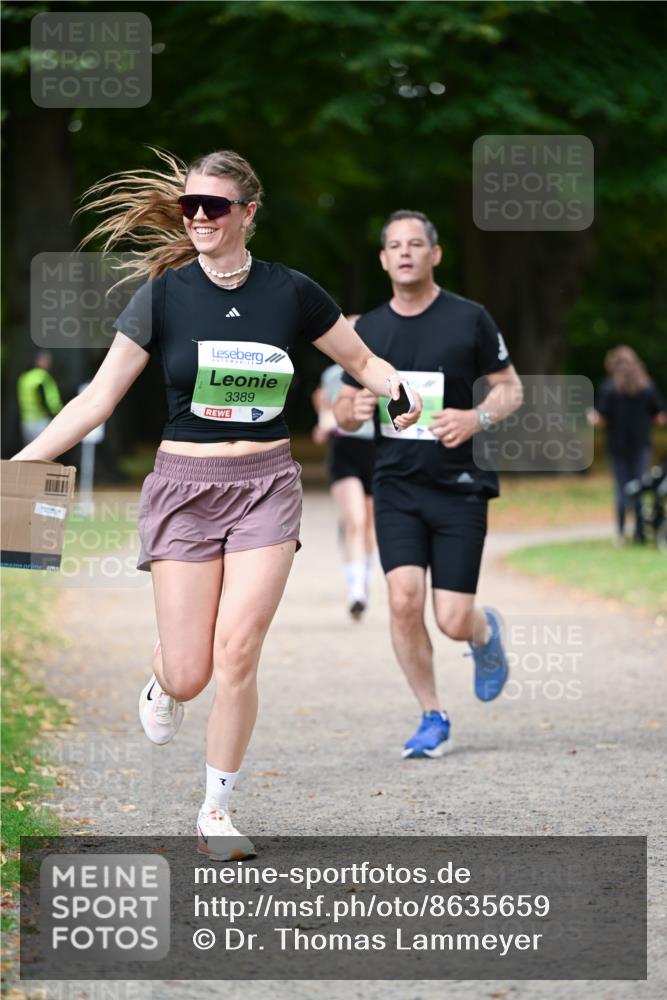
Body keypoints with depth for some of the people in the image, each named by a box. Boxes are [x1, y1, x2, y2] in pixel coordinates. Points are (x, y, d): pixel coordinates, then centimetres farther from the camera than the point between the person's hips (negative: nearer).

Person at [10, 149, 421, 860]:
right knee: (189, 673, -4)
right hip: (185, 487, 0)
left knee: (236, 652, -10)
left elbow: (362, 360, 15)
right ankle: (162, 683, 36)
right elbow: (99, 397, -3)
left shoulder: (290, 293, 0)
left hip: (266, 487, 1)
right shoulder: (164, 294, -4)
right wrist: (22, 462, -10)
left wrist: (401, 390, -4)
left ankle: (217, 809, 6)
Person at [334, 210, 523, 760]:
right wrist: (354, 410, -10)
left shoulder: (469, 319, -3)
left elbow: (511, 388, 4)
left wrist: (477, 418, -17)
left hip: (459, 486, -2)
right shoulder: (368, 329, 7)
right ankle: (433, 719, 3)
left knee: (454, 622, -5)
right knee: (404, 600, -15)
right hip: (396, 486, 2)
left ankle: (487, 632, 34)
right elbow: (344, 409, 14)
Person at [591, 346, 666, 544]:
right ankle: (640, 533, 1)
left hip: (617, 445, -1)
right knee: (640, 489, 6)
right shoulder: (648, 388, -1)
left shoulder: (608, 388, -6)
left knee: (621, 490, 5)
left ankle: (621, 533, 0)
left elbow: (601, 420, -9)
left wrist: (592, 417, 13)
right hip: (641, 446, 1)